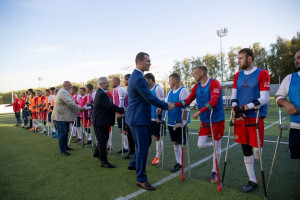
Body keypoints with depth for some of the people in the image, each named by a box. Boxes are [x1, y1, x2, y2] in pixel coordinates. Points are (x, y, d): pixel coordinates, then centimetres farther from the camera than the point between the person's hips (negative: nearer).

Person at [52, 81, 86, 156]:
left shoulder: (65, 92, 16)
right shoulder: (63, 92, -19)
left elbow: (69, 103, 20)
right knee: (62, 133, -6)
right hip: (60, 117, -11)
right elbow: (70, 103, -24)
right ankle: (62, 150, 2)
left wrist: (77, 110, 13)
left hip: (64, 116, 11)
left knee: (65, 132, 18)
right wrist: (80, 109, -16)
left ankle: (65, 146, 30)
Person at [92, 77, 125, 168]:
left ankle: (97, 152, 43)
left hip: (103, 120, 10)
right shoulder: (101, 94, -23)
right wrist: (123, 110, -21)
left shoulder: (102, 93, 11)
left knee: (104, 138, 22)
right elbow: (110, 106, -27)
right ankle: (104, 161, 9)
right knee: (102, 140, -2)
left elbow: (110, 105, 13)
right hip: (100, 121, -10)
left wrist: (121, 109, 4)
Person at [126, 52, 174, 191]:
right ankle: (141, 179, 14)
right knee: (142, 147, -1)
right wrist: (167, 106, -9)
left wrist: (160, 107, 20)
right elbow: (150, 98, -21)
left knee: (146, 142, 23)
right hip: (138, 118, -11)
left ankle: (133, 164, 42)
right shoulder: (138, 78, -21)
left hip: (140, 116, 11)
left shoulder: (136, 76, 13)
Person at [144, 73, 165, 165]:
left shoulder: (158, 88, -12)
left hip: (156, 118, -7)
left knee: (157, 137, 5)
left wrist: (159, 116, -21)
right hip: (148, 117, 7)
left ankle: (158, 157, 20)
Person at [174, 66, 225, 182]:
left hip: (217, 120, -6)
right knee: (201, 145, 0)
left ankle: (214, 172, 23)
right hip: (204, 121, 6)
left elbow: (214, 101, -27)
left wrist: (199, 112, -34)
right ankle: (215, 144, 31)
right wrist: (175, 104, -14)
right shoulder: (197, 86, 7)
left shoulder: (214, 83, -13)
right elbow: (188, 100, 1)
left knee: (217, 147, 6)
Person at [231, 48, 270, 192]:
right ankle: (252, 180, 26)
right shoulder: (238, 76, 11)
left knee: (256, 150, -4)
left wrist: (245, 107, -17)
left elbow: (264, 99, -12)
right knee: (245, 150, 10)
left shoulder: (262, 74, -6)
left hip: (255, 118, -5)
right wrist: (235, 108, -8)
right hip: (240, 118, 5)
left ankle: (257, 150, 36)